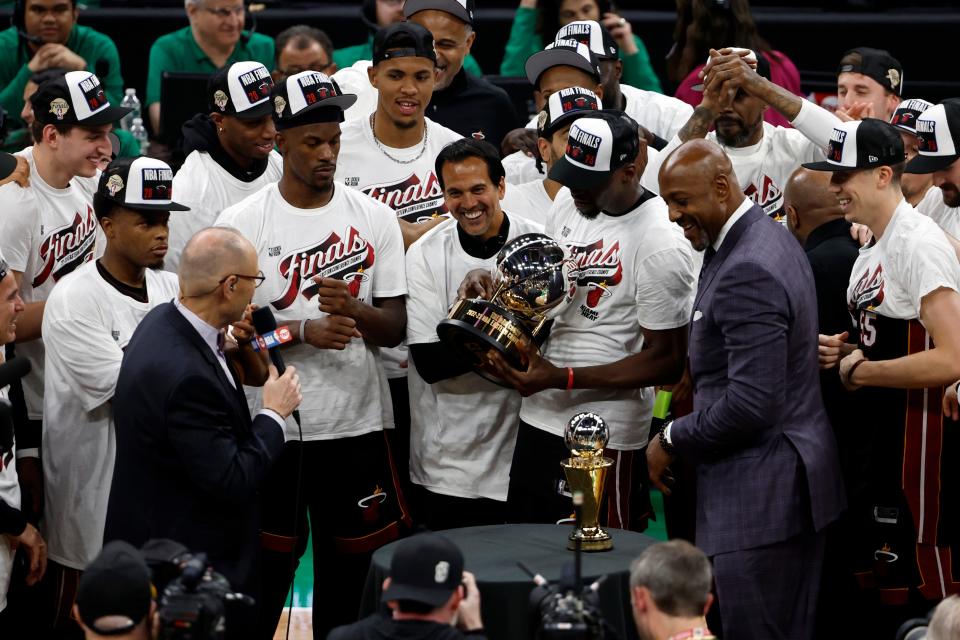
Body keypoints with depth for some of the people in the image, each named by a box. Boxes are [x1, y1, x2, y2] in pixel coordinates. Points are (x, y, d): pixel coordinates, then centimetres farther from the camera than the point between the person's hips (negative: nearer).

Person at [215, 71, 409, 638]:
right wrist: (304, 331, -18)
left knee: (349, 571, 9)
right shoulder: (241, 224, -3)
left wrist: (353, 310, -19)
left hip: (357, 424, 2)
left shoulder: (374, 218, 4)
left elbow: (395, 328, 2)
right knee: (265, 570, 3)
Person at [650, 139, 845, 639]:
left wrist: (672, 440, -12)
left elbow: (750, 405, -25)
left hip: (761, 498, -11)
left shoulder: (747, 272, -21)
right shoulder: (768, 239, 11)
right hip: (793, 484, 11)